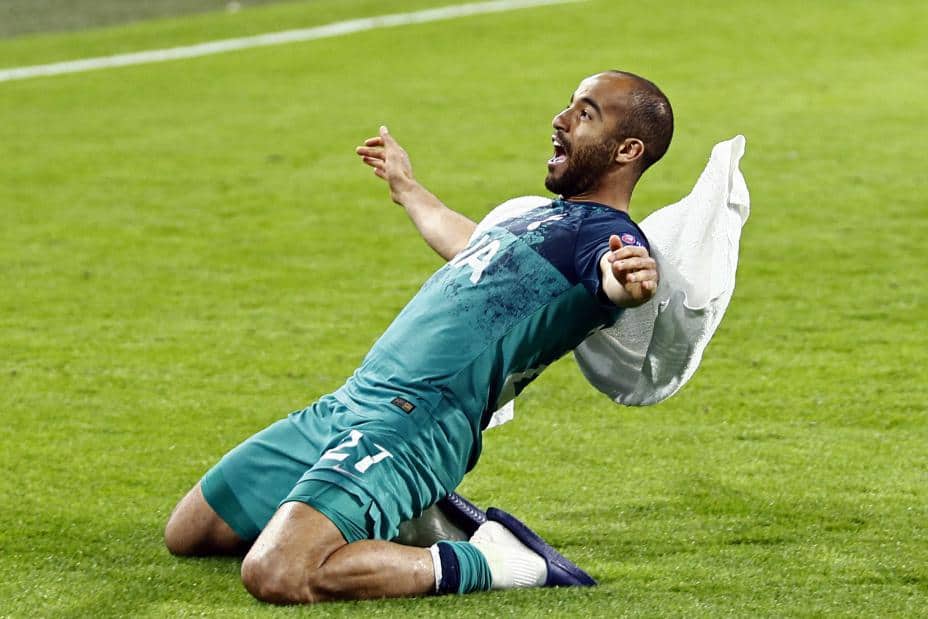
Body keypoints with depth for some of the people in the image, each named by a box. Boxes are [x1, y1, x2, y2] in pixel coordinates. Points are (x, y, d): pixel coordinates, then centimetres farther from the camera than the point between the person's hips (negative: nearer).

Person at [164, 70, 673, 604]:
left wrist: (629, 285, -59)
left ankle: (487, 563, -12)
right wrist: (408, 189, 60)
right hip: (346, 405, 10)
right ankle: (403, 515, 19)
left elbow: (613, 282, -35)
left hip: (417, 423, -10)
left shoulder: (606, 235, -9)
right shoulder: (549, 217, 20)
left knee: (279, 576, -33)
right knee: (187, 534, 18)